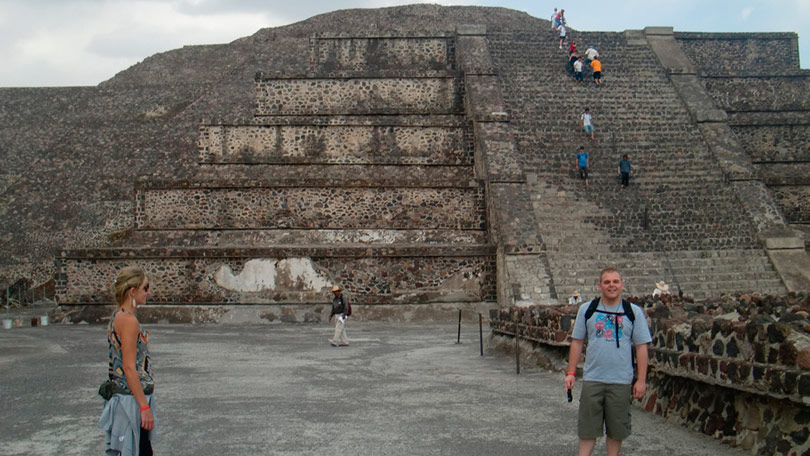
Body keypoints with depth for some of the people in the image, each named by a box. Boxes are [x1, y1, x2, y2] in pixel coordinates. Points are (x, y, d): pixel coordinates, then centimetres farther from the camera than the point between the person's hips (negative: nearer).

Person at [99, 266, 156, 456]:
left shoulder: (118, 317, 11)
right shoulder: (128, 320, -18)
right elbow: (130, 368, -21)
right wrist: (144, 407, -19)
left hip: (120, 395, 10)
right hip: (133, 397, -10)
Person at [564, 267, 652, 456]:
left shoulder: (634, 312, 1)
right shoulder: (587, 309, 3)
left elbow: (641, 347, 2)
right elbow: (577, 342, 9)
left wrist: (641, 380, -2)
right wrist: (571, 373, 4)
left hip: (621, 382, 0)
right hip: (592, 379, 0)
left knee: (616, 430, 9)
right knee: (588, 428, 4)